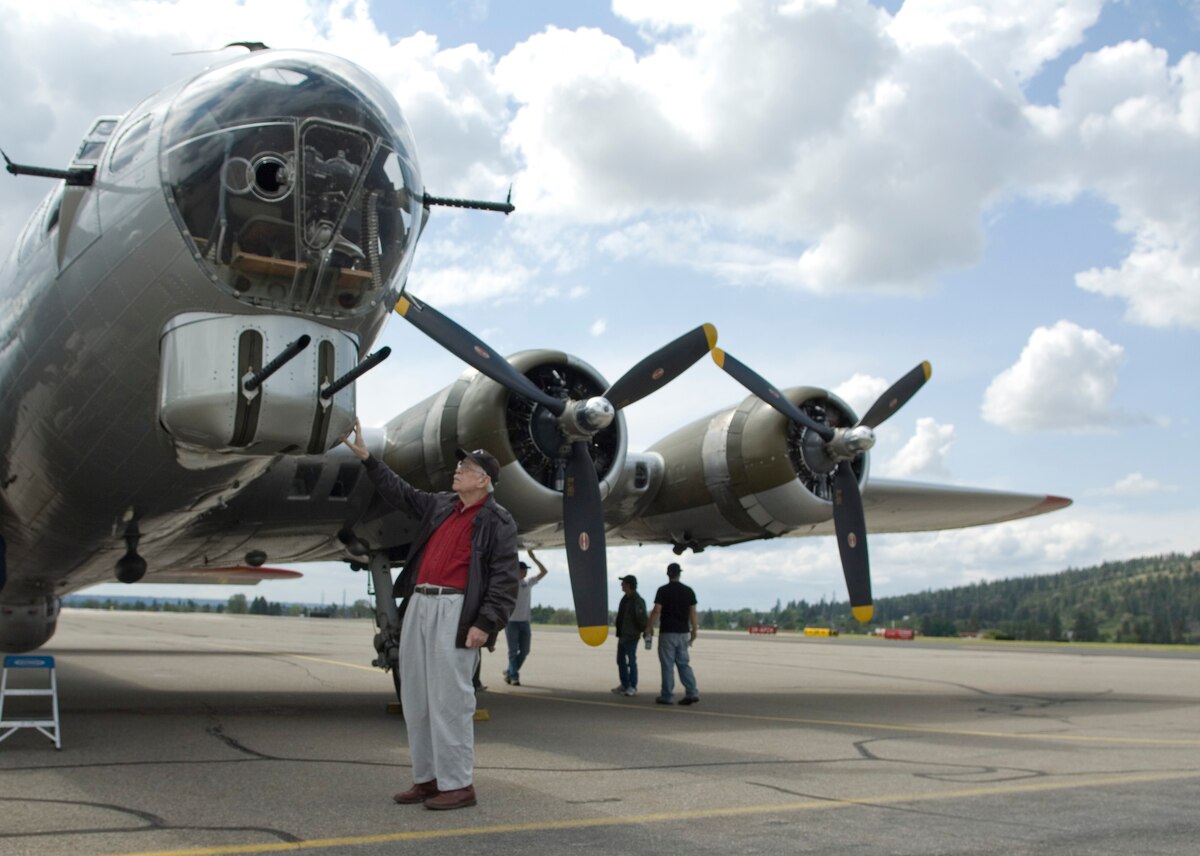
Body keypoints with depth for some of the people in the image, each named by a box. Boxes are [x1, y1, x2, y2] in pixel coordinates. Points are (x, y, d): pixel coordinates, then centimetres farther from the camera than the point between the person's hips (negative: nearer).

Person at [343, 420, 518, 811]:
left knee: (449, 699, -8)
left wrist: (485, 624, -17)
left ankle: (458, 785, 0)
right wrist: (365, 456, 27)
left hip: (455, 611, -8)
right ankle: (428, 778, 18)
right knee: (415, 698, 10)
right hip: (419, 606, 8)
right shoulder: (440, 505, 18)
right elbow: (400, 492, 29)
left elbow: (505, 580, -9)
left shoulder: (497, 521, -3)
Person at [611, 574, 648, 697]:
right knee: (621, 660, 14)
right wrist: (616, 623, 12)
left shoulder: (638, 601, -17)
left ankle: (633, 687, 0)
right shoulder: (625, 599, 12)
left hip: (631, 637, -10)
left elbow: (642, 618, -18)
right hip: (622, 635, 10)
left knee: (631, 661, -6)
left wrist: (645, 632, -18)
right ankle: (625, 685, 24)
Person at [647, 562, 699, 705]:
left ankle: (667, 696, 4)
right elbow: (693, 613, 5)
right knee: (684, 664, 11)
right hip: (683, 632, 4)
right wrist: (694, 631, 12)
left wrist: (650, 627, -1)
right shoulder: (688, 591, 5)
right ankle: (692, 692, 1)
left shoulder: (663, 590, -7)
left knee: (667, 665, 1)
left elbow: (657, 611, -11)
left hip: (667, 632, -4)